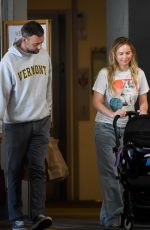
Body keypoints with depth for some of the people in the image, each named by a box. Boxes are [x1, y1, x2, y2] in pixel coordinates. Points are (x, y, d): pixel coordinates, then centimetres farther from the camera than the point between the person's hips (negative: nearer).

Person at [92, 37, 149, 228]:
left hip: (128, 128, 3)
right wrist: (112, 115, -22)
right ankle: (113, 216, 1)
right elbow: (96, 102, -6)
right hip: (106, 128, -3)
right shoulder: (105, 73, -4)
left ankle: (108, 213, 12)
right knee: (110, 172, -4)